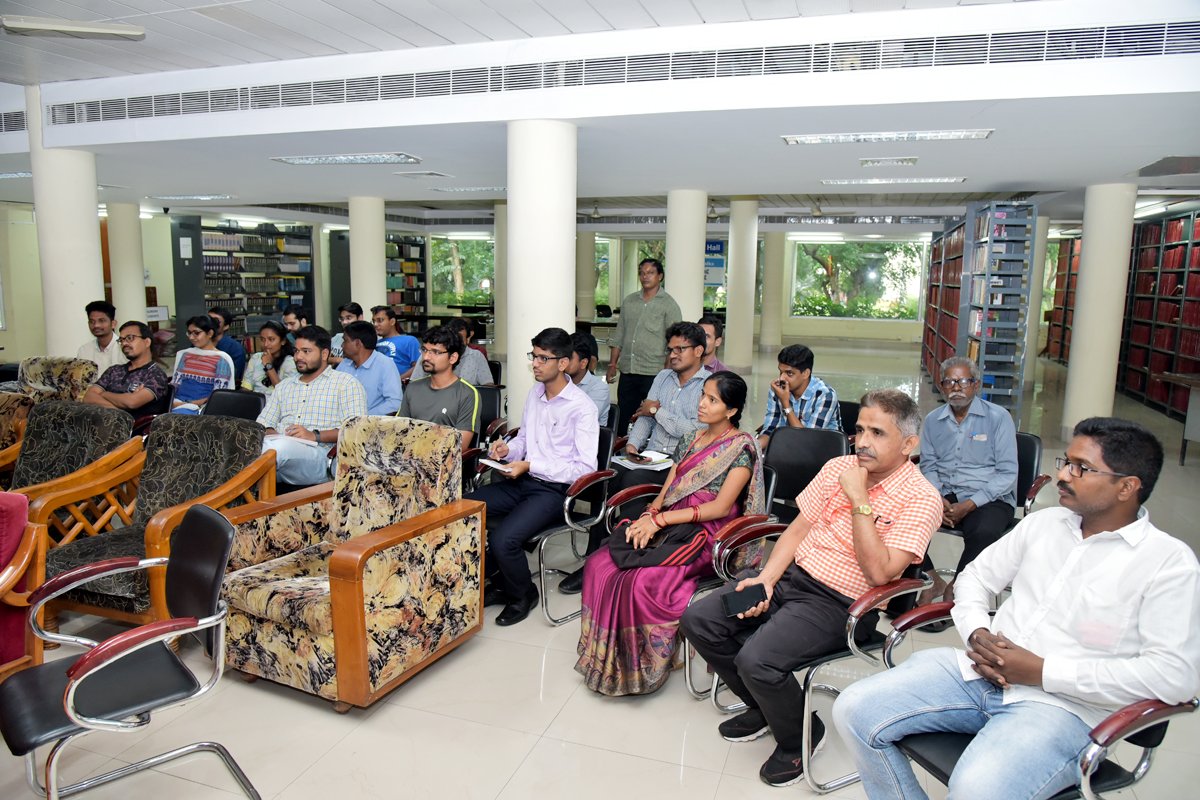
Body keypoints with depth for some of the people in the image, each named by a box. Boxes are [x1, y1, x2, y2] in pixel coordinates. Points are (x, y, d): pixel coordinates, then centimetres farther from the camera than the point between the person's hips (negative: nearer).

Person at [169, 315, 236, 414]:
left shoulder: (222, 359, 2)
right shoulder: (183, 355, 21)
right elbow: (174, 384, 16)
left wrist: (190, 404, -14)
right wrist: (172, 402, -6)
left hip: (202, 408, -4)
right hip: (177, 404, 4)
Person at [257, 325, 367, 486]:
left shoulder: (346, 383, 12)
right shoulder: (283, 386, 32)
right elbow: (262, 424, 24)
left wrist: (315, 435, -15)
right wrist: (270, 434, -1)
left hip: (318, 453, -5)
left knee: (280, 447, -40)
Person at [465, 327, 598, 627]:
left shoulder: (581, 407, -13)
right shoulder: (534, 393, 11)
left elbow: (586, 467, -18)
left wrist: (530, 466, -20)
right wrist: (508, 449, -1)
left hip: (554, 489, -8)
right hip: (523, 481, 8)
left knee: (503, 539, -28)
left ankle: (523, 595, 6)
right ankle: (500, 582, 10)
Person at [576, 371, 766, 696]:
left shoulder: (742, 447, -4)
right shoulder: (690, 442, 18)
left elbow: (721, 507, -12)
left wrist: (660, 520, -16)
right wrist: (650, 515, -8)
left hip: (707, 535, -7)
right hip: (669, 526, 7)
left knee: (643, 580, -31)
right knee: (598, 564, -16)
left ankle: (644, 666, -10)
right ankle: (605, 654, -6)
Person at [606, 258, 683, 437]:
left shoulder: (669, 305, -2)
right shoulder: (629, 301, 13)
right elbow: (619, 336, 16)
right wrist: (612, 365, 11)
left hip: (654, 374, -5)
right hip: (627, 371, 5)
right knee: (622, 418, 9)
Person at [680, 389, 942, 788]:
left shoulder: (921, 499, -11)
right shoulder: (839, 467, 6)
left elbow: (879, 572, -21)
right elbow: (796, 530, 8)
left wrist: (859, 499, -21)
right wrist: (765, 579, -5)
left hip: (838, 603, -7)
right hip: (791, 574, 7)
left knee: (756, 659, -28)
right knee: (698, 620, -4)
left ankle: (799, 737, 7)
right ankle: (763, 706, 19)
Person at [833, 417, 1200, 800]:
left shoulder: (1169, 562, -4)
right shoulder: (1044, 523, 13)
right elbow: (976, 575, 21)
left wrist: (1042, 671, -15)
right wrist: (976, 633, -2)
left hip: (1062, 704, -5)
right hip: (979, 670, 6)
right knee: (854, 711, -11)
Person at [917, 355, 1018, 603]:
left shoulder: (998, 417, -3)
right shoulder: (933, 420, 10)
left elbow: (1007, 474, -7)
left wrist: (969, 505, -16)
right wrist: (938, 499, -8)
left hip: (990, 498, -4)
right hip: (944, 495, 4)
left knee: (983, 532, -36)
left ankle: (955, 588, -14)